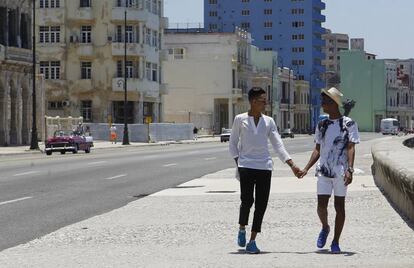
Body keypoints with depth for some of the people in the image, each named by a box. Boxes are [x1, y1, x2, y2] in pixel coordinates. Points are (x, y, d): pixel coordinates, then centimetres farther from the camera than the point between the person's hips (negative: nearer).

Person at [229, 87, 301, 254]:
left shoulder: (269, 122, 10)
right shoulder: (240, 119, 4)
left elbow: (278, 145, 8)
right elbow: (233, 143, 10)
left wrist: (292, 165, -1)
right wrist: (237, 161, -4)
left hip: (264, 166, 3)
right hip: (246, 166, -3)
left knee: (261, 204, -2)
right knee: (247, 201, -12)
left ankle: (252, 241, 6)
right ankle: (242, 229, 17)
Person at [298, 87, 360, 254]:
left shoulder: (348, 124, -3)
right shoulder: (322, 125, 11)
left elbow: (351, 148, -9)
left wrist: (349, 170, -21)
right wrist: (306, 169, 8)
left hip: (340, 172, -4)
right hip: (323, 171, 4)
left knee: (339, 206, 3)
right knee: (321, 205, -3)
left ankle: (336, 242, 11)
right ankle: (325, 228, 28)